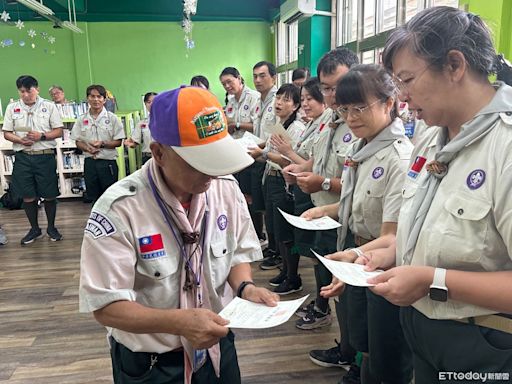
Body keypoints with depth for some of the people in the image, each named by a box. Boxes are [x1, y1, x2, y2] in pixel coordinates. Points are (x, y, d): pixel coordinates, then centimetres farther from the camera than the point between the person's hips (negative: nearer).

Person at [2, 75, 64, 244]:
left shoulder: (49, 106, 2)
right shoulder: (12, 108, 8)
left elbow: (59, 131, 0)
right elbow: (6, 133, 8)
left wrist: (41, 136, -16)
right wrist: (21, 140, -11)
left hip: (45, 156, -2)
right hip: (22, 157, 2)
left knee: (49, 195, 4)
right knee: (28, 196, 7)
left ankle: (51, 227, 22)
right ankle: (35, 229, 23)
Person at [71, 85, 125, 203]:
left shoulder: (112, 118, -2)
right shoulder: (82, 120, 6)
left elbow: (118, 142, -2)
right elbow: (78, 142, 9)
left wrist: (102, 144, -17)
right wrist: (87, 148, -11)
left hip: (108, 162, -3)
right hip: (90, 162, 3)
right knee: (93, 196, 12)